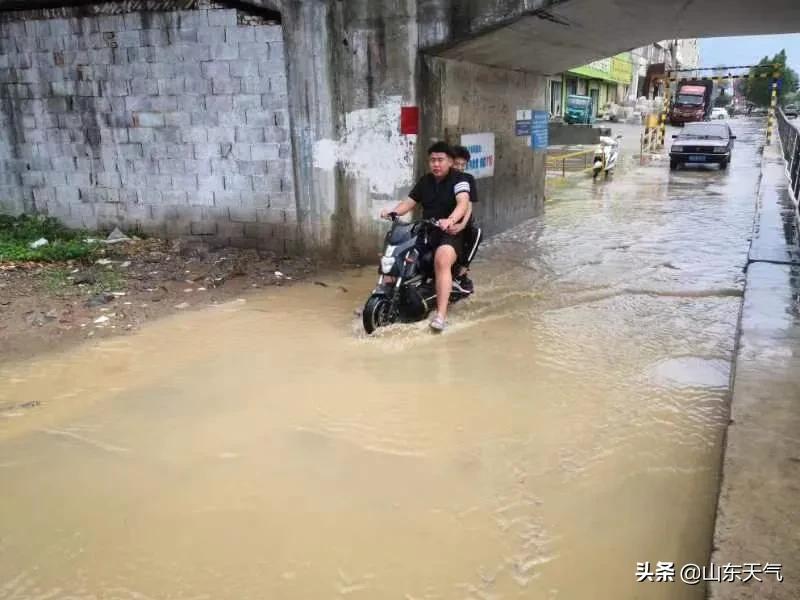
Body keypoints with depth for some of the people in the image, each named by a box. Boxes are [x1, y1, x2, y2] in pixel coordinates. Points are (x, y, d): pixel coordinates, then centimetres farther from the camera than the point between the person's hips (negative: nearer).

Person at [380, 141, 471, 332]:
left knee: (442, 260, -36)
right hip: (426, 231, 7)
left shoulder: (459, 180, -8)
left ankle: (441, 314, -39)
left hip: (451, 233, -7)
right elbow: (409, 202, 13)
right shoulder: (425, 181, 14)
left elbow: (463, 203, -26)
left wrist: (450, 220, -47)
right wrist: (391, 212, -8)